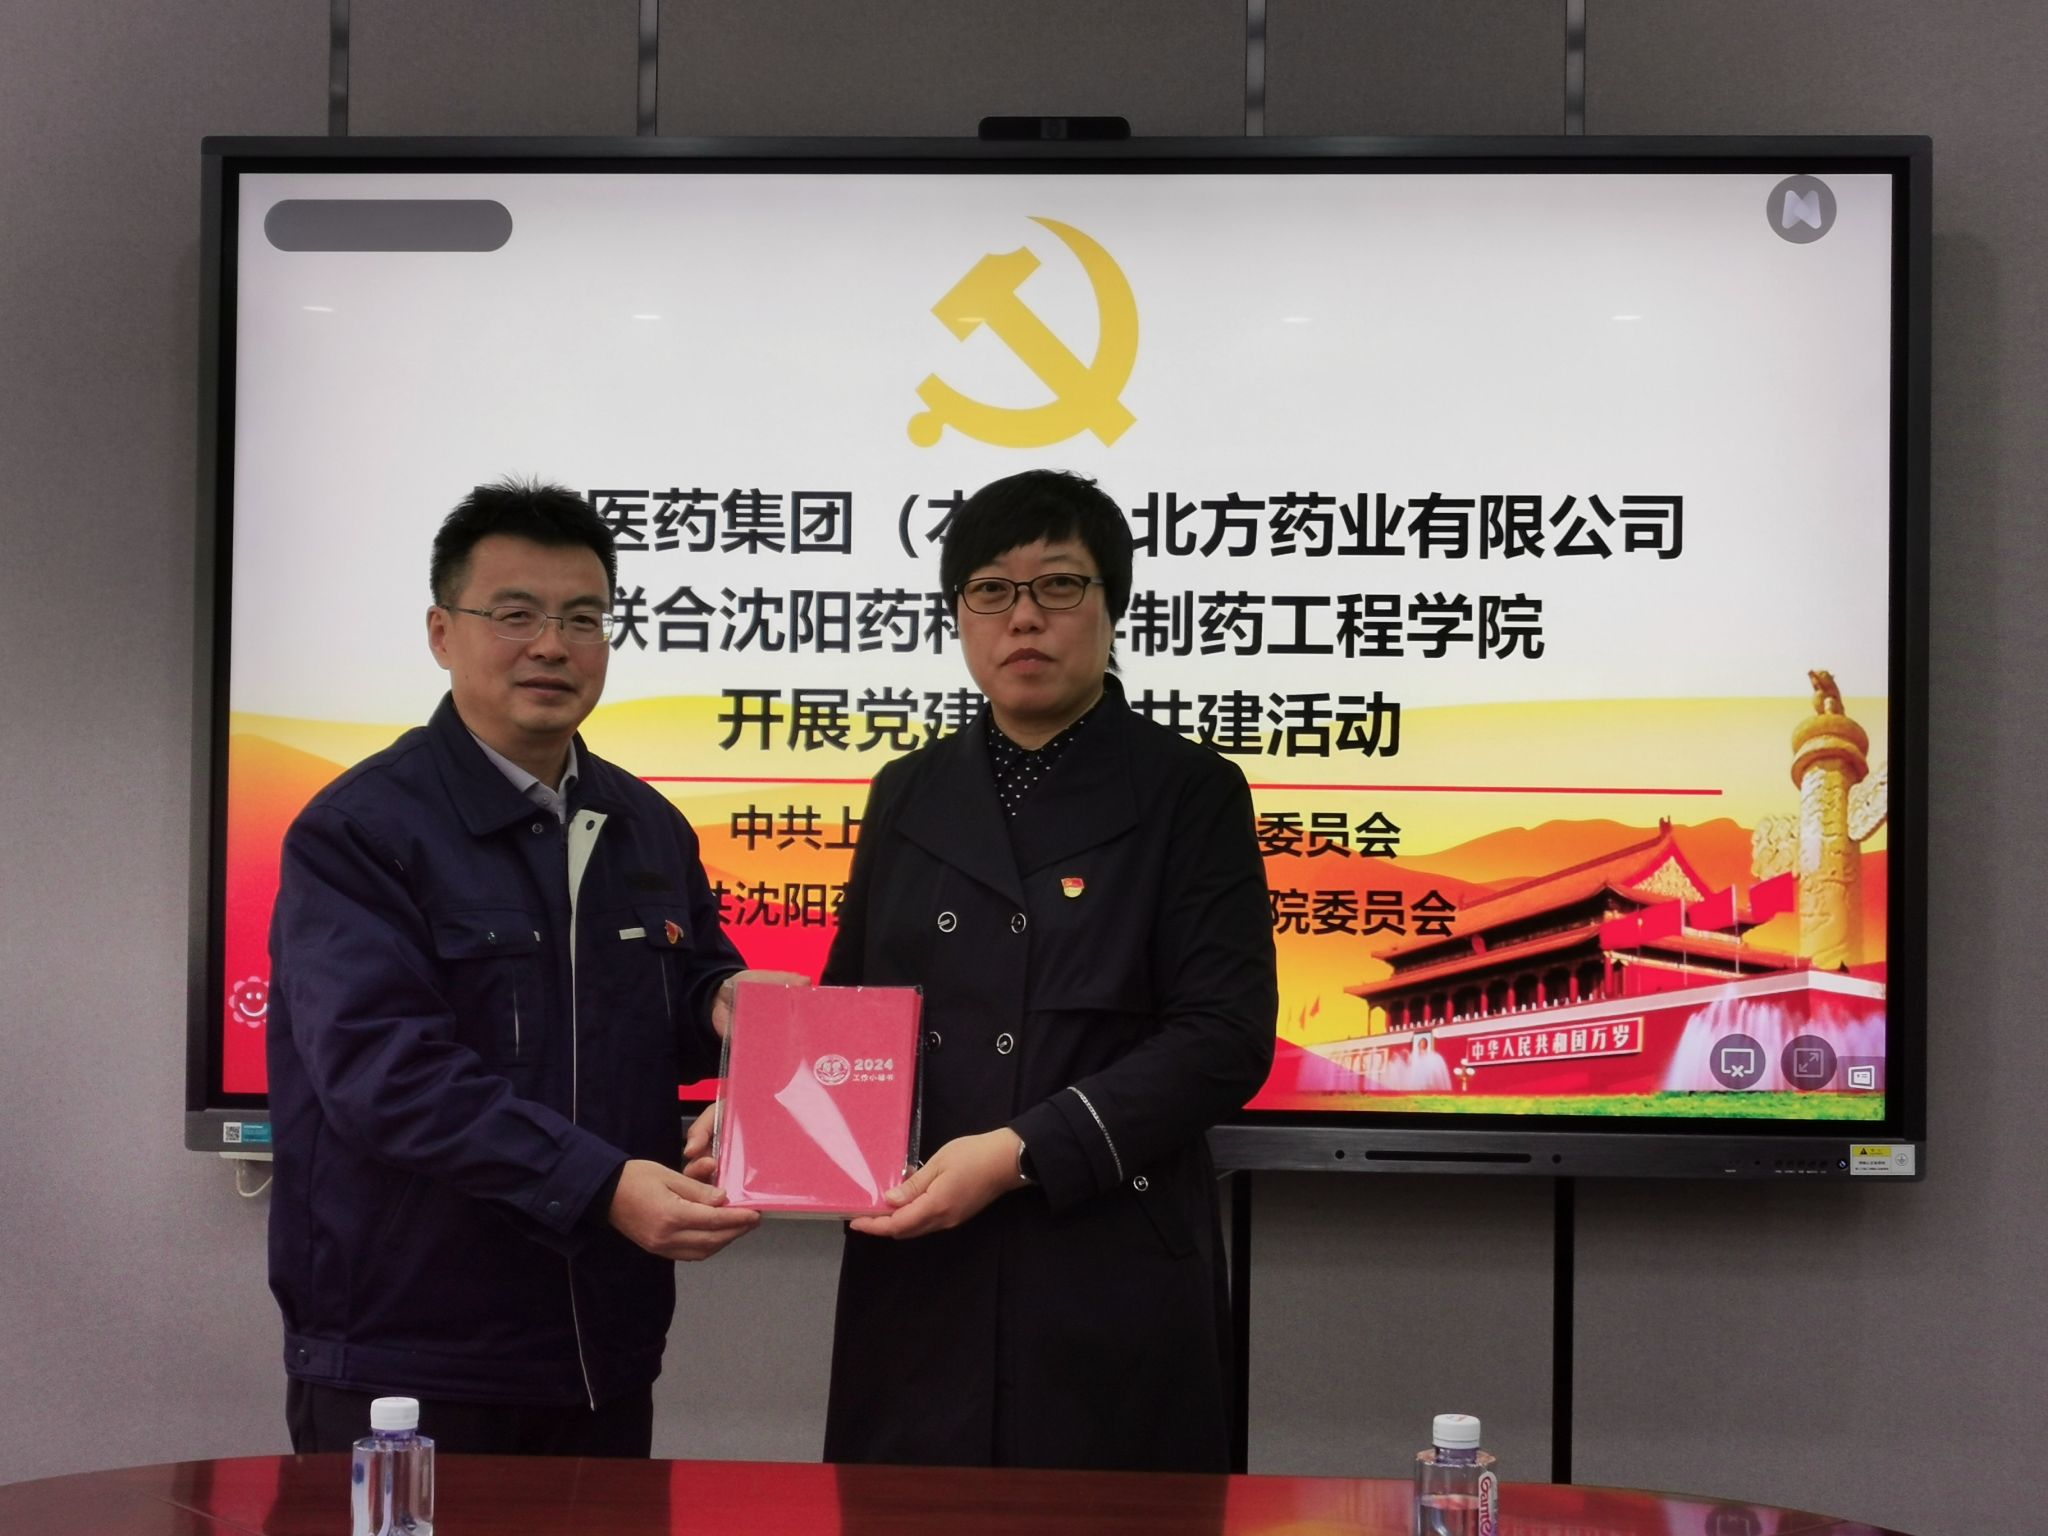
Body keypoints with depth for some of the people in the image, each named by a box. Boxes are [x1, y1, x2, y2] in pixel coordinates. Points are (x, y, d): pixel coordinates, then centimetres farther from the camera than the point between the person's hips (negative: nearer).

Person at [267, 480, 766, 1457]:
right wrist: (598, 1183, -30)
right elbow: (383, 1069, -21)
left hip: (605, 1357, 6)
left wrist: (725, 1003, -3)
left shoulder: (649, 829, 12)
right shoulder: (360, 831, -10)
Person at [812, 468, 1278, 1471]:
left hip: (1113, 1285, -3)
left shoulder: (1189, 795, 0)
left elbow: (1225, 1036, -9)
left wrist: (1022, 1151, -18)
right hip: (920, 1280, 4)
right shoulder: (908, 795, 13)